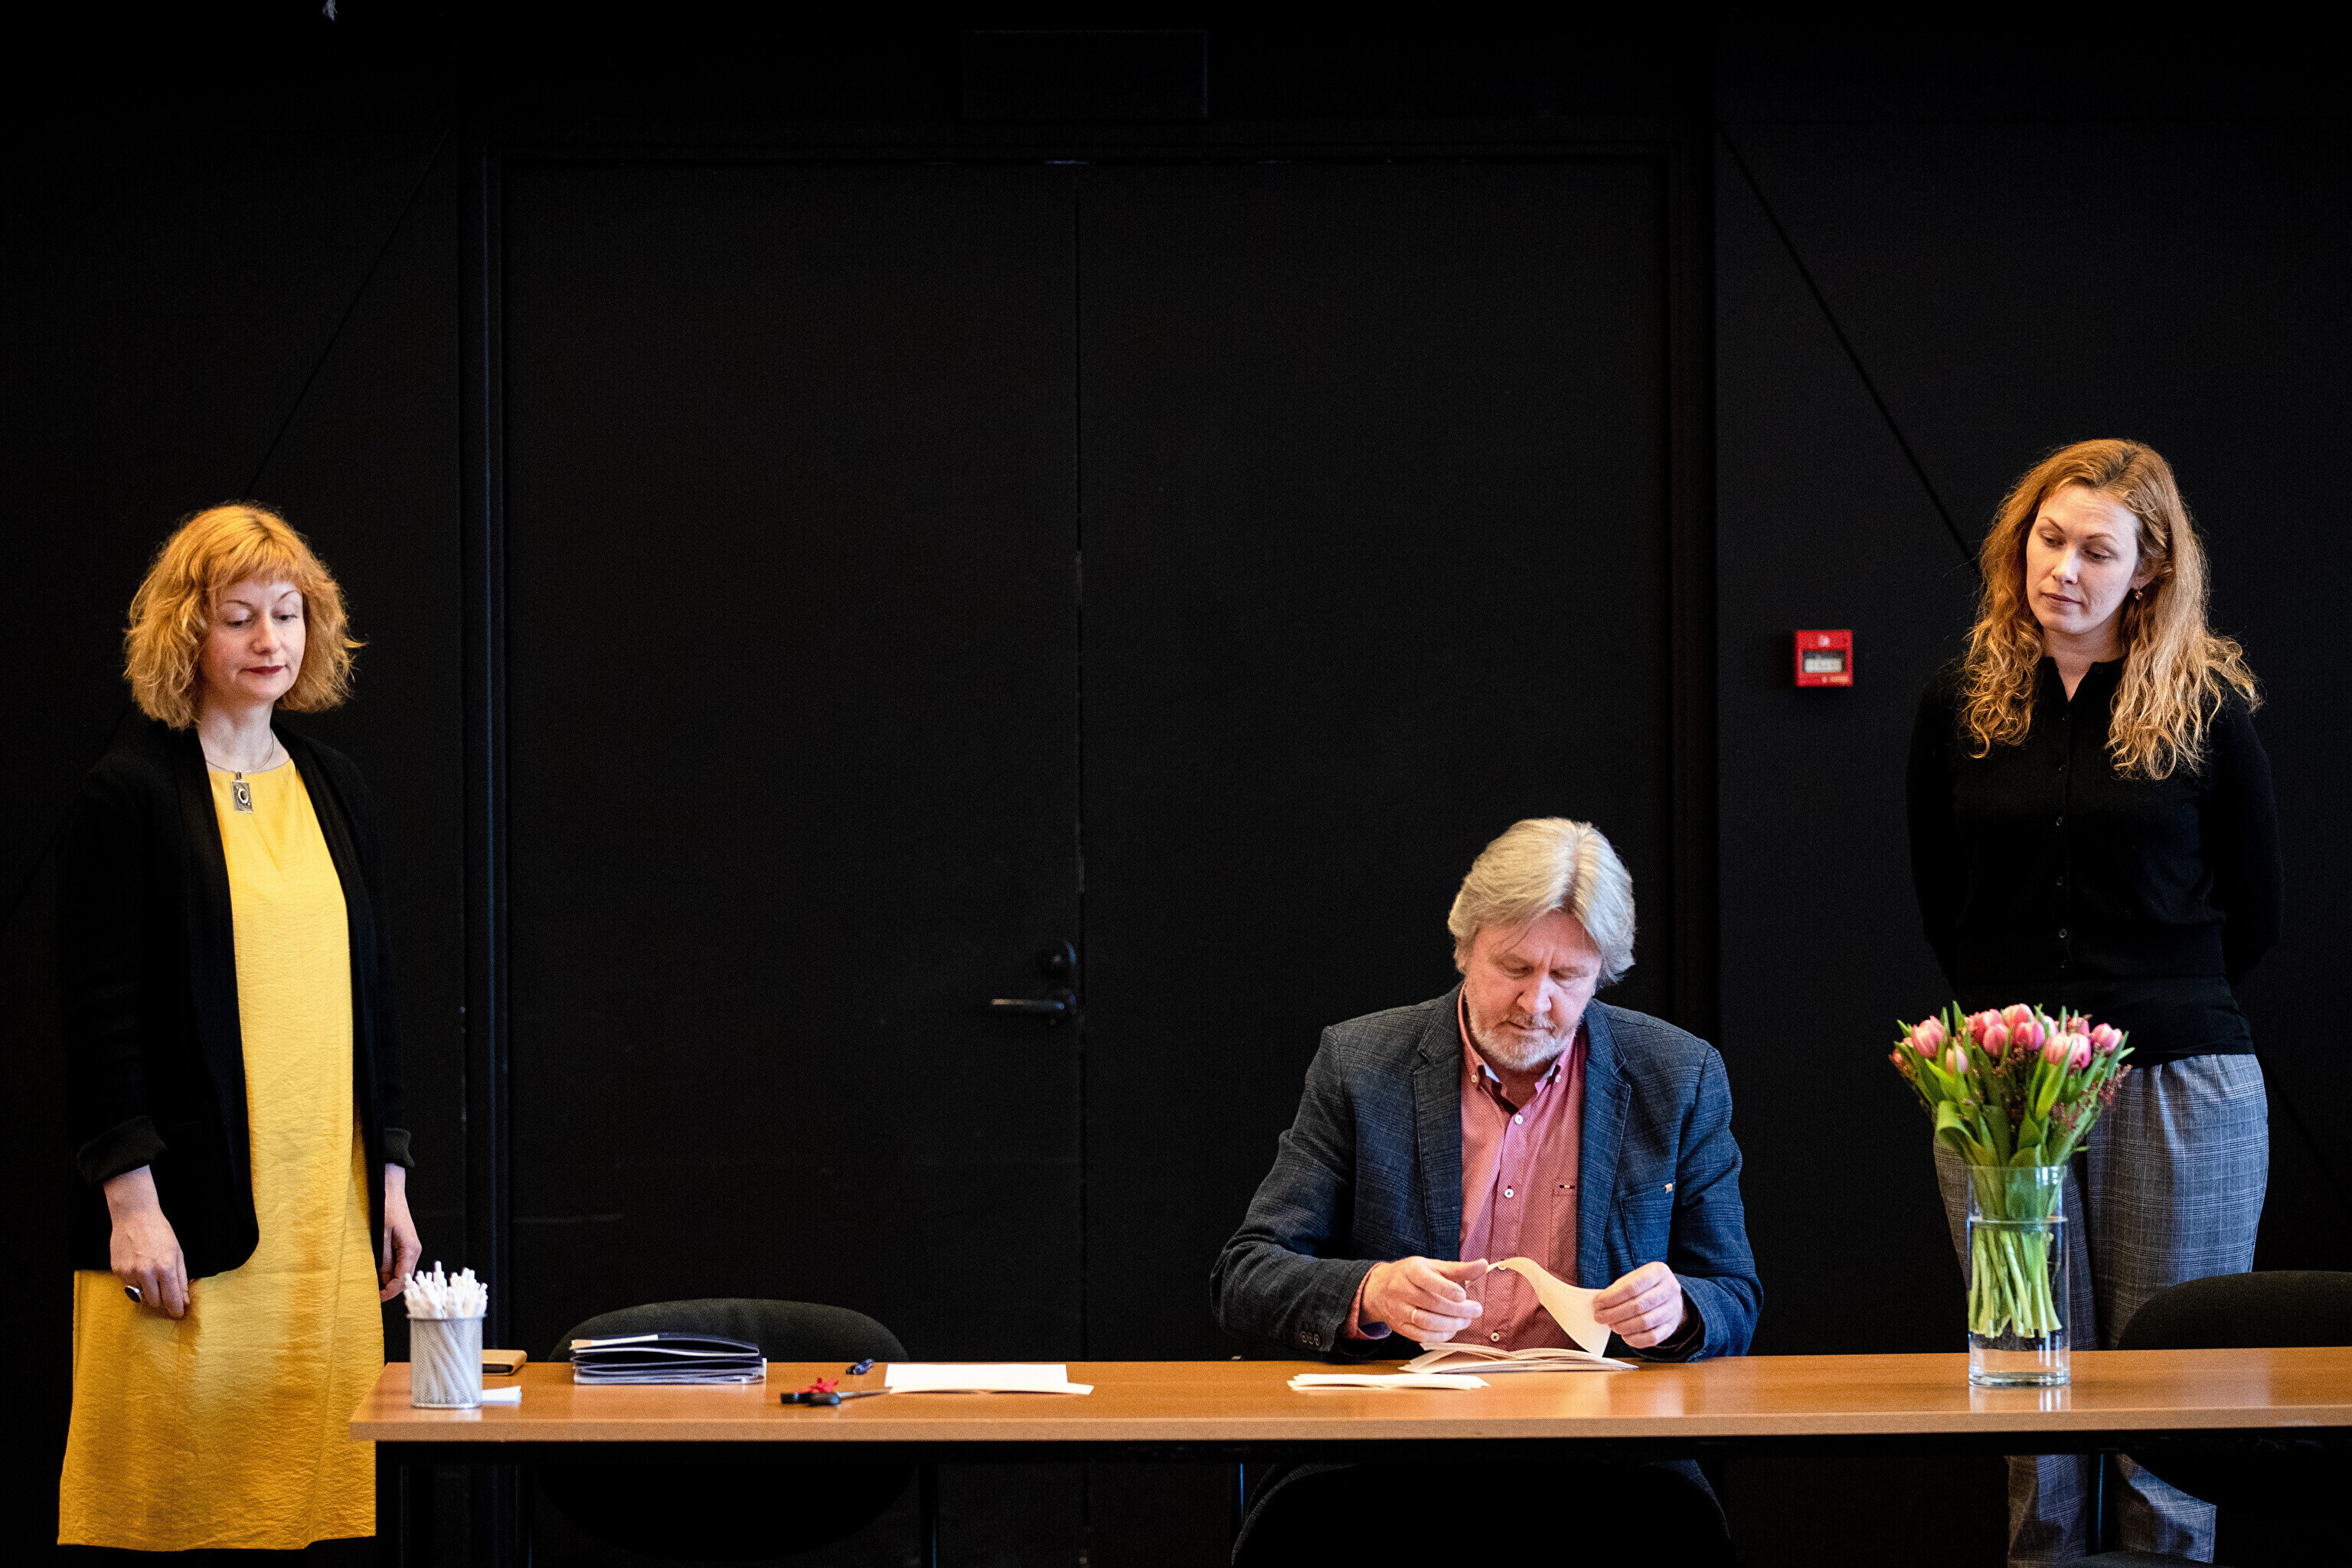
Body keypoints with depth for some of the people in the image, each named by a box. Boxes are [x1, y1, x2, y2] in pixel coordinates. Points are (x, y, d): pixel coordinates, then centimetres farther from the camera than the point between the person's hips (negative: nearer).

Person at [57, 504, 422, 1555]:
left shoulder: (334, 791, 14)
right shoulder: (131, 792, -4)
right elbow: (99, 1010, -8)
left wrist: (391, 1178, 14)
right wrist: (131, 1201, -14)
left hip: (326, 1211, 6)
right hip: (188, 1214, -6)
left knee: (313, 1492, 4)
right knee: (167, 1496, -5)